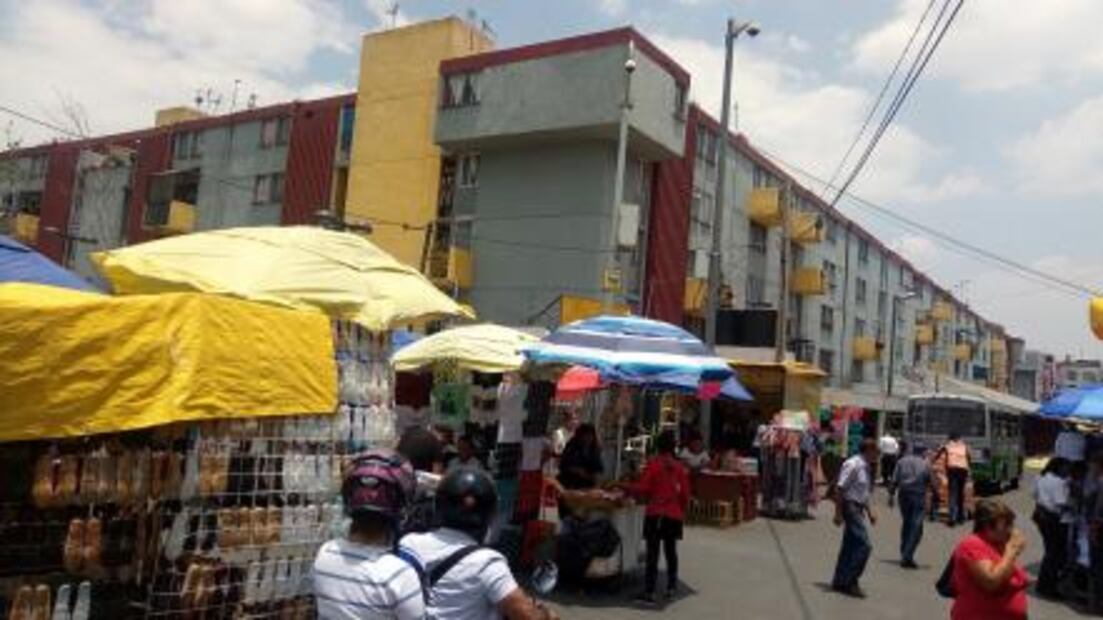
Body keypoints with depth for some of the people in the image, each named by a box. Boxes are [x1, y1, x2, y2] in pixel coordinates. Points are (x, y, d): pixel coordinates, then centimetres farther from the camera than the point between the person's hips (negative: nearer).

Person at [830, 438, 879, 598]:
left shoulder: (866, 467, 12)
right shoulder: (853, 465, -17)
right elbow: (839, 488, -20)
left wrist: (869, 511, 18)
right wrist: (838, 513, -21)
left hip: (858, 508, 10)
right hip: (850, 507, -10)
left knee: (850, 545, 14)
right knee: (864, 545, -11)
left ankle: (840, 582, 23)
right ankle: (848, 581, -2)